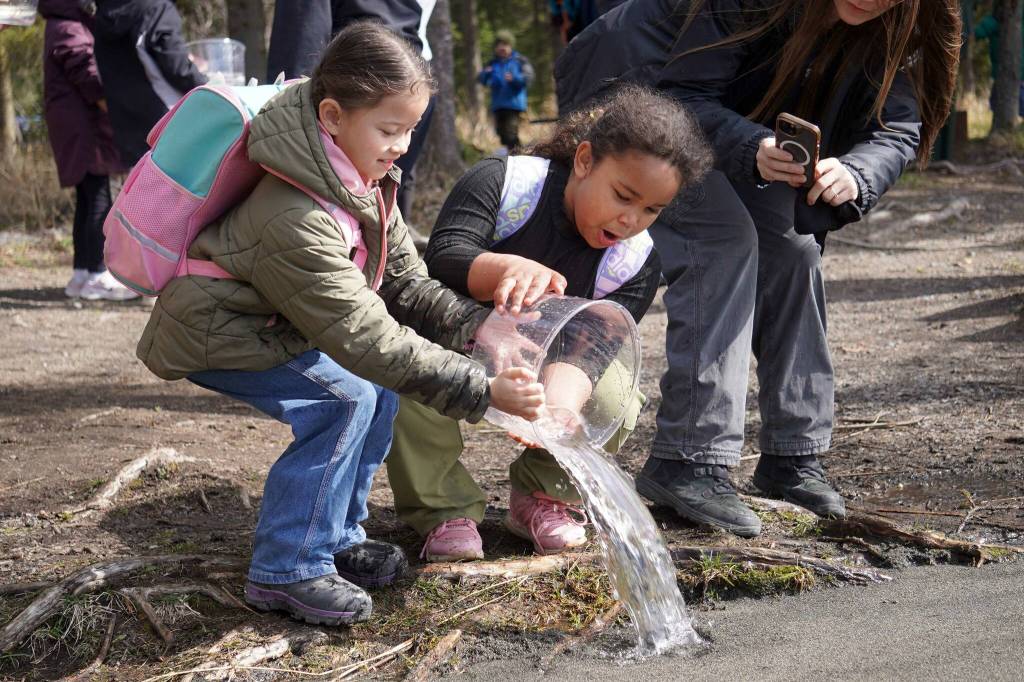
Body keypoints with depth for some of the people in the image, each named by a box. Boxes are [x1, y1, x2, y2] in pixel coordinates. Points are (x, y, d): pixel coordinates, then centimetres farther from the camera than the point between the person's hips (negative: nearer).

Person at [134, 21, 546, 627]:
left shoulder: (366, 180, -7)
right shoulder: (296, 219, -36)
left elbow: (404, 281, -4)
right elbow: (365, 336, -36)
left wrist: (474, 326, -22)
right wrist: (481, 391, -37)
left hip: (273, 323, 9)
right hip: (212, 336, -9)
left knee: (381, 383, -1)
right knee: (348, 394, -21)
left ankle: (336, 536, 12)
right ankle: (286, 570, -12)